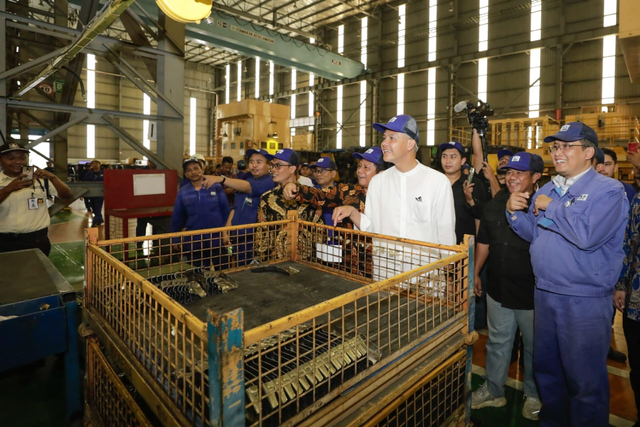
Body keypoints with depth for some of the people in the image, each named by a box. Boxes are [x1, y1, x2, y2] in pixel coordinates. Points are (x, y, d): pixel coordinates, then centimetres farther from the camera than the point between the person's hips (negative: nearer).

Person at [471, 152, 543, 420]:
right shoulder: (494, 205, 4)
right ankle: (493, 391, 35)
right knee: (497, 342, 17)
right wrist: (475, 273, 13)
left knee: (534, 347, 15)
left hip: (532, 292, -4)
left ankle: (534, 396, 38)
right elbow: (484, 242, 11)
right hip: (498, 288, 5)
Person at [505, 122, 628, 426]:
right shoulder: (548, 189, 10)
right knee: (546, 368, 21)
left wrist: (550, 207, -16)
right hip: (544, 292, 7)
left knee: (585, 380, 8)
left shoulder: (608, 191, -11)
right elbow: (534, 233, 13)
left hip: (585, 300, -7)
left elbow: (586, 235, -27)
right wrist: (515, 212, -3)